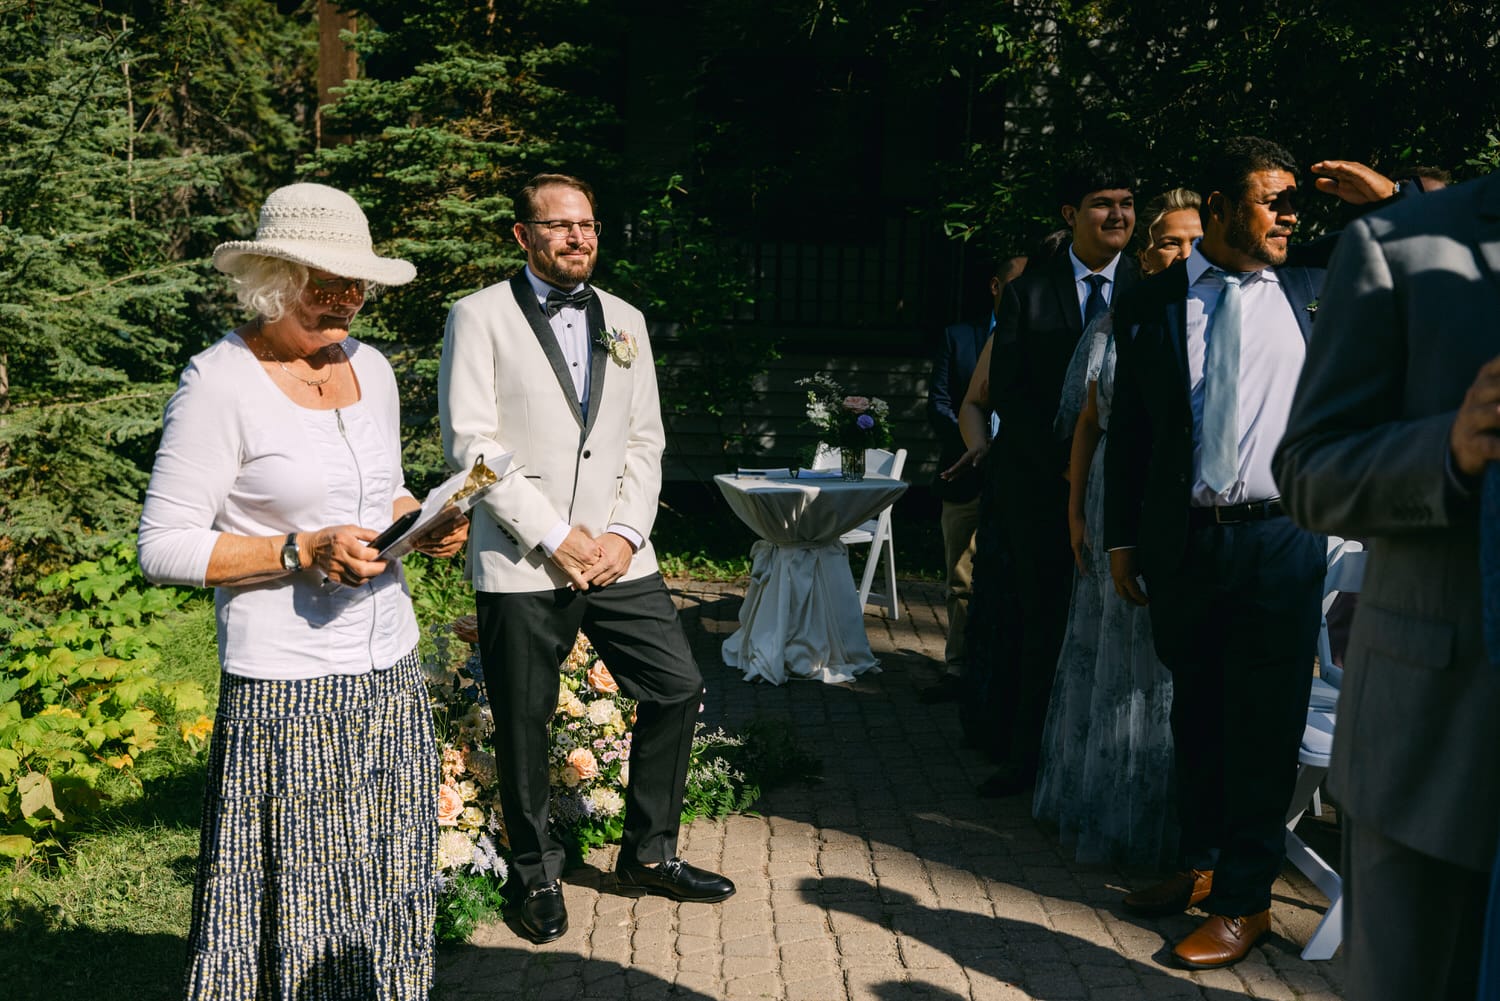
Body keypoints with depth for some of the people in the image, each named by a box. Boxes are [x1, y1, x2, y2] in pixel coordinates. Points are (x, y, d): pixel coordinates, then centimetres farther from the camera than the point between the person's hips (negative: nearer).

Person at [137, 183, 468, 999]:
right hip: (287, 693, -6)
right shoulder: (221, 381, -10)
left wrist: (427, 526, 2)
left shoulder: (370, 367, 10)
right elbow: (164, 548, -10)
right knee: (298, 900, 2)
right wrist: (304, 552, -20)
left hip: (390, 674, 6)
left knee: (390, 894, 13)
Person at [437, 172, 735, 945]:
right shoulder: (480, 316, -2)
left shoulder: (624, 321, 14)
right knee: (524, 723, 5)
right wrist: (554, 537, -13)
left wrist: (625, 533, -4)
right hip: (521, 562, -4)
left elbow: (645, 439, 11)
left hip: (616, 554, 5)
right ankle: (538, 875, 27)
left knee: (677, 688, 5)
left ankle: (648, 853, 25)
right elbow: (470, 442, -9)